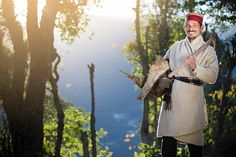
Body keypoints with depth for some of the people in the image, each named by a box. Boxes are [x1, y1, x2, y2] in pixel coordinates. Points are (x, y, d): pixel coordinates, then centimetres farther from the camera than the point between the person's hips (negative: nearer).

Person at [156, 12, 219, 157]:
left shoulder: (209, 51, 6)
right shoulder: (176, 47, 17)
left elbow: (212, 77, -5)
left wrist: (195, 67, -18)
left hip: (193, 95, -3)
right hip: (172, 94, 3)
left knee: (193, 137, -2)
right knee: (168, 135, 3)